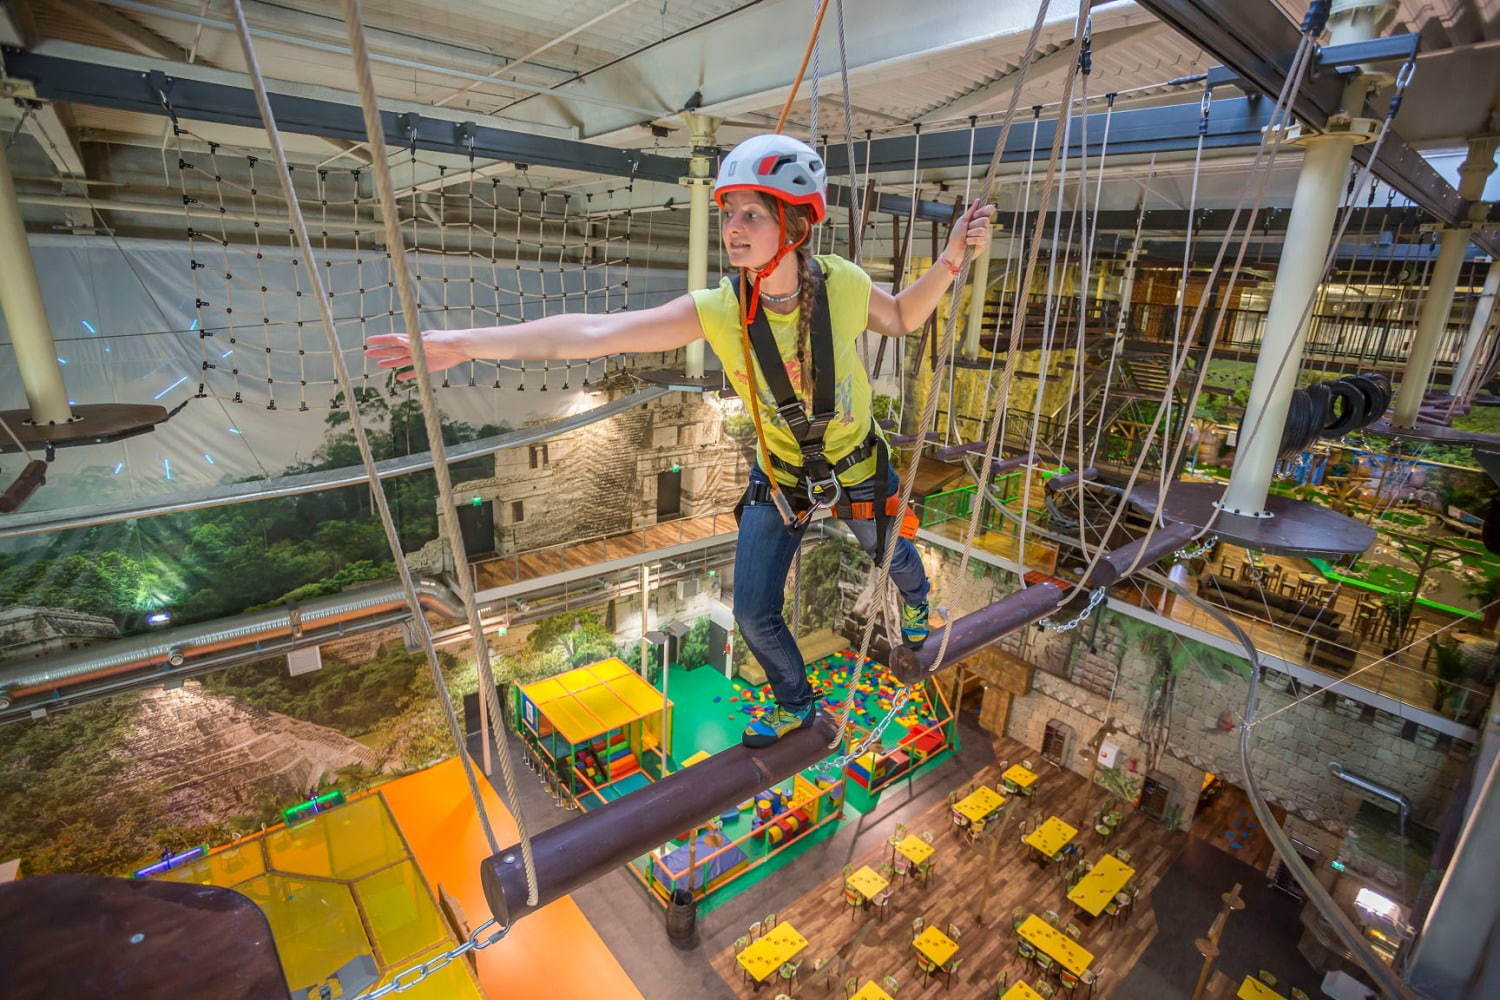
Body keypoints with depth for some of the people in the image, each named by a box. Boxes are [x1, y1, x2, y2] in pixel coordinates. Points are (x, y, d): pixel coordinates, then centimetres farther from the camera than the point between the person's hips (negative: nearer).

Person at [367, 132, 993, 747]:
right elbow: (593, 332, -32)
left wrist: (951, 258, -17)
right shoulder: (717, 312, -27)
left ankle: (914, 604, 69)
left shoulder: (842, 284, -25)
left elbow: (902, 319, -1)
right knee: (753, 614, 5)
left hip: (858, 467, 0)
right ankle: (795, 703, 38)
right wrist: (464, 343, -36)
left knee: (891, 555, 27)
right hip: (779, 477, 0)